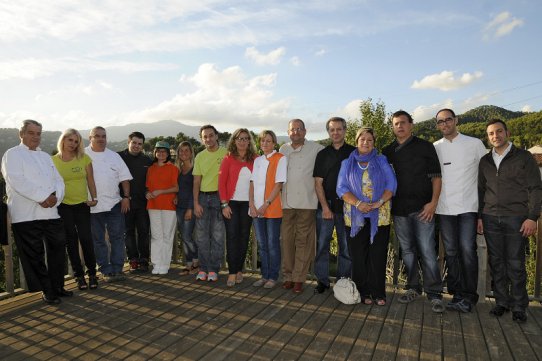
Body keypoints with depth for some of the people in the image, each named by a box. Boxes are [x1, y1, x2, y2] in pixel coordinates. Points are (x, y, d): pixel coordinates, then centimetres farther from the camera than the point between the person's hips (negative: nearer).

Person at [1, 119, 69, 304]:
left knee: (58, 249, 9)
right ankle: (47, 291, 14)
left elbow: (58, 180, 12)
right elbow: (16, 180, -13)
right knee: (35, 255, 2)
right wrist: (42, 197, -18)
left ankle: (58, 287, 24)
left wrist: (55, 196, -8)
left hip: (51, 212, 6)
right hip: (26, 215, -5)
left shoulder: (45, 156, 20)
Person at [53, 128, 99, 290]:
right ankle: (79, 275, 17)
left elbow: (90, 180, 4)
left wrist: (94, 198, -3)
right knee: (71, 240, 6)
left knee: (86, 238, -5)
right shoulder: (53, 160, 0)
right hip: (63, 205, 0)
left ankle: (92, 274, 10)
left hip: (82, 204, 0)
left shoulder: (84, 158, 2)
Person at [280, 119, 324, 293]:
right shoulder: (283, 150, 13)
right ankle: (288, 276, 17)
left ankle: (298, 278, 8)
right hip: (286, 202, 3)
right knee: (287, 240, 6)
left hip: (306, 202, -3)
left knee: (303, 241, 0)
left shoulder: (316, 149, 1)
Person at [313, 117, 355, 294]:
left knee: (346, 246, 5)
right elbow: (318, 183, 4)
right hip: (325, 206, 1)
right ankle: (322, 280, 14)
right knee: (322, 244, 3)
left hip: (346, 207, -1)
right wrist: (325, 207, -5)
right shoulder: (323, 154, 8)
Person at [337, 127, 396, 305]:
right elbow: (341, 188, 1)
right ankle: (363, 292, 12)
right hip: (355, 216, 1)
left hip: (380, 216, 0)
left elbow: (391, 184, 1)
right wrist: (357, 203, -14)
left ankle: (378, 293, 10)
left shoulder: (381, 161, 11)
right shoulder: (347, 163, 11)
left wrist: (379, 202, -14)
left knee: (378, 255, -1)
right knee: (359, 256, 2)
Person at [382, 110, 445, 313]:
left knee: (427, 251, -5)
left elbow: (436, 176, 0)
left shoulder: (425, 147, 3)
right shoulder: (387, 152, 11)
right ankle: (413, 288, 23)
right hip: (399, 209, 3)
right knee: (407, 251, 11)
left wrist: (433, 202, -10)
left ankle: (434, 293, 6)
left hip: (422, 208, -3)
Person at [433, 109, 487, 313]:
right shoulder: (434, 148, 8)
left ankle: (469, 296, 5)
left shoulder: (474, 144, 3)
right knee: (451, 251, 7)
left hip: (468, 206, -2)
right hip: (444, 208, 2)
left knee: (467, 250, -7)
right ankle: (457, 293, 18)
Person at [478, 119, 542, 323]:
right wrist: (479, 217, 9)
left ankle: (519, 306, 13)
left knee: (516, 264, 0)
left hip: (516, 218, -3)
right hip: (490, 219, 3)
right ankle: (501, 302, 19)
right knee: (496, 262, 7)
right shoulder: (485, 161, 11)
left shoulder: (524, 157, 1)